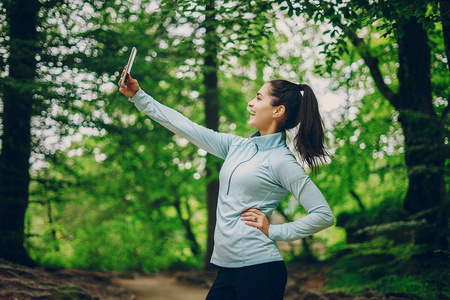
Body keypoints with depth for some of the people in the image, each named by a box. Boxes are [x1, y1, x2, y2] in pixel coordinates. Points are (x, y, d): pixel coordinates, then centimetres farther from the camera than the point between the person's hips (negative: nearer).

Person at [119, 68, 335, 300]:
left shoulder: (281, 162, -10)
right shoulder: (237, 146, 10)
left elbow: (324, 216, -13)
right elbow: (185, 127, 13)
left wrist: (273, 231, -10)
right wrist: (138, 96, 13)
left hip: (258, 271, -7)